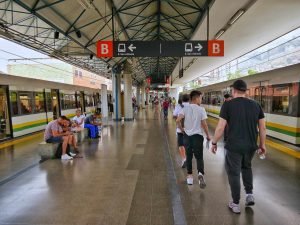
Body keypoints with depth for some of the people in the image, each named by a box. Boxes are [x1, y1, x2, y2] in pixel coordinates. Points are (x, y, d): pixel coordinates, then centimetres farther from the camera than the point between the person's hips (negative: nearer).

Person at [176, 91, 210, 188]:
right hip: (197, 135, -2)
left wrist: (182, 129, 4)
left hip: (187, 135, 3)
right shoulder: (201, 109, -8)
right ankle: (200, 174, -16)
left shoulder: (185, 108, -2)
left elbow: (178, 120, -11)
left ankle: (190, 177, 22)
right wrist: (208, 135, 3)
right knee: (199, 157, 7)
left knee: (189, 156, 15)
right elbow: (204, 124, -9)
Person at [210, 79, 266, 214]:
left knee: (234, 173, 11)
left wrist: (214, 143, 0)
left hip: (234, 146, -4)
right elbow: (262, 128, 6)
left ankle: (235, 204, 22)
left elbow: (220, 128, -13)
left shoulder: (228, 105, -11)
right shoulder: (256, 105, 2)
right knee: (246, 167, 30)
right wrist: (262, 144, 18)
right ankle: (250, 195, 28)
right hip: (251, 146, 5)